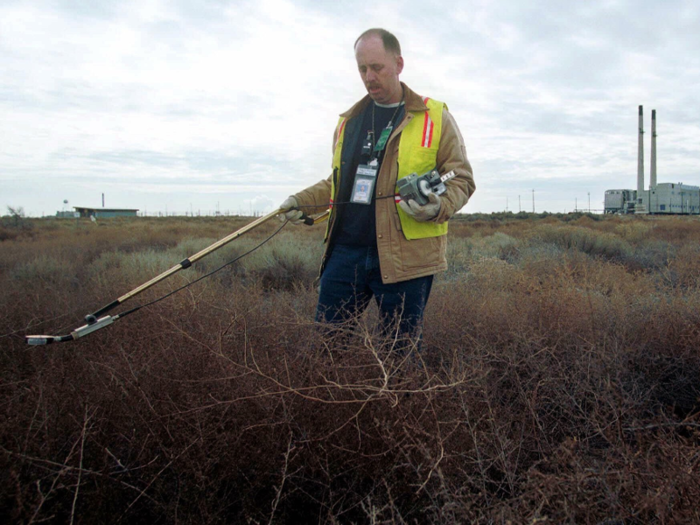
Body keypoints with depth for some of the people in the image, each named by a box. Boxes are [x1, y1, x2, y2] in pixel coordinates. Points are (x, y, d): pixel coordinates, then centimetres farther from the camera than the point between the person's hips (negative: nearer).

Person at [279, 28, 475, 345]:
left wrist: (438, 207, -17)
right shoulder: (348, 121, 17)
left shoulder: (435, 117, 4)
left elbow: (460, 178, 3)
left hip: (404, 256, -4)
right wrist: (303, 202, 9)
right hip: (345, 250, 4)